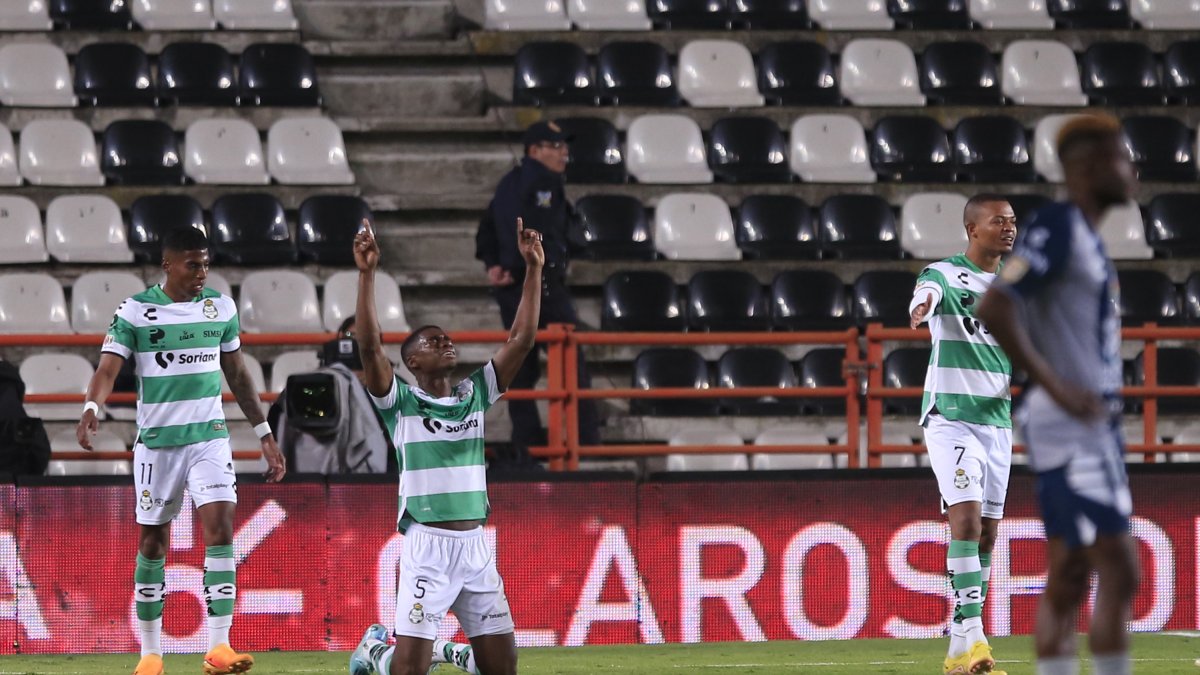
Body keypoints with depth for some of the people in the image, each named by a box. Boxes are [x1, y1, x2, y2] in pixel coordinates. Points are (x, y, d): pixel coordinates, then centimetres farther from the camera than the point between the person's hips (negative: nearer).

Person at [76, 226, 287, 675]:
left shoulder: (220, 307, 5)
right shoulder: (135, 312, -5)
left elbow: (237, 375, 15)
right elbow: (108, 368, -14)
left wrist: (264, 435, 15)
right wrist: (92, 407, -35)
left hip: (209, 437, 2)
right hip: (156, 440, -2)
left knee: (220, 528, -15)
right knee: (153, 542, 5)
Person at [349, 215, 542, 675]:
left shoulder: (475, 396, 11)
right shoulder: (402, 403, -1)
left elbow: (522, 341, 7)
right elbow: (370, 347, -15)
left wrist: (532, 269, 2)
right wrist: (367, 275, -21)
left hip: (476, 546, 5)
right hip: (426, 545, -5)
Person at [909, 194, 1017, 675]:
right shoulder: (945, 274, -6)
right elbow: (928, 291, -29)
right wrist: (923, 306, -53)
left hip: (997, 421, 6)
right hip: (951, 415, -6)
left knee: (986, 534, 6)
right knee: (966, 521, -19)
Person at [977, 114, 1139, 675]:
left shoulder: (1086, 235, 16)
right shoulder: (1056, 228, -13)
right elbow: (994, 309, -22)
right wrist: (1056, 388, -21)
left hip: (1092, 423, 10)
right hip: (1071, 423, -10)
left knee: (1066, 581, 8)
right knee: (1119, 572, -11)